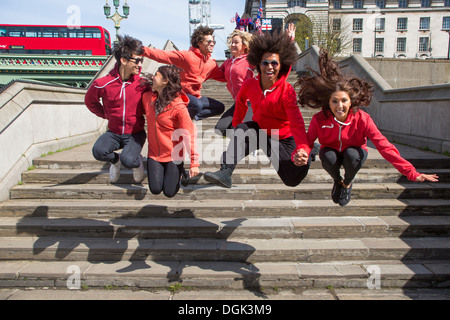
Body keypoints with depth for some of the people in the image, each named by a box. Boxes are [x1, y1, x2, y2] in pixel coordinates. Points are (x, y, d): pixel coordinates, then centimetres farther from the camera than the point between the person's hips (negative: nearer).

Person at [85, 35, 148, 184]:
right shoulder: (103, 84, -10)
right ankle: (115, 160, 10)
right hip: (114, 132, 2)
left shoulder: (142, 83, -10)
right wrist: (106, 114, 9)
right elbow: (90, 101, 13)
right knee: (98, 151, -27)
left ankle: (138, 161, 10)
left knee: (128, 160, -30)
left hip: (135, 133, -2)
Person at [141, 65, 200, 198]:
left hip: (174, 155, -4)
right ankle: (159, 169, 28)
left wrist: (194, 163, -20)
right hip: (154, 153, 4)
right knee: (155, 189, -2)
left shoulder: (178, 106, -19)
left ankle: (179, 169, 29)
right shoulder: (147, 97, -5)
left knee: (170, 192, 0)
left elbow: (189, 134, -19)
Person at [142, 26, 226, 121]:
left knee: (220, 107, 5)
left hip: (196, 96, 8)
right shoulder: (187, 56, -13)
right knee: (197, 105, -37)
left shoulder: (212, 63, 7)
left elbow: (223, 76, 13)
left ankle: (193, 116, 0)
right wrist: (143, 50, -27)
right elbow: (163, 55, -18)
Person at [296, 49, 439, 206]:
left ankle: (348, 183, 1)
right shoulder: (319, 120, -25)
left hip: (355, 153, 0)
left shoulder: (362, 119, -26)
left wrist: (412, 173, -32)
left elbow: (384, 146, -27)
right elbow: (307, 142, -24)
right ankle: (337, 180, 4)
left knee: (351, 154, -35)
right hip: (331, 152, 0)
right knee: (328, 157, -34)